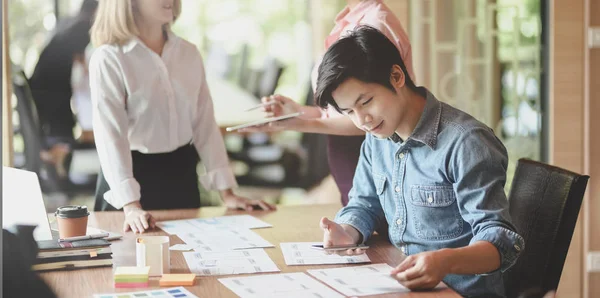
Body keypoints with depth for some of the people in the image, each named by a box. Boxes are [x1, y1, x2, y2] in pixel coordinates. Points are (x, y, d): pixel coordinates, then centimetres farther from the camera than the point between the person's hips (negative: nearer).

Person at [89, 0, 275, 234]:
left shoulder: (189, 54, 4)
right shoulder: (108, 59, -13)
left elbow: (205, 124, 6)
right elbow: (110, 135, -20)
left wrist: (227, 193, 1)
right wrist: (131, 205, -30)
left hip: (181, 175, 5)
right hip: (134, 175, -5)